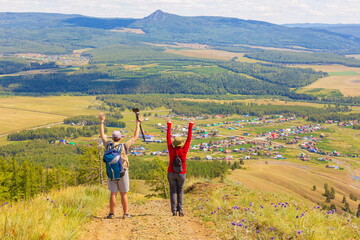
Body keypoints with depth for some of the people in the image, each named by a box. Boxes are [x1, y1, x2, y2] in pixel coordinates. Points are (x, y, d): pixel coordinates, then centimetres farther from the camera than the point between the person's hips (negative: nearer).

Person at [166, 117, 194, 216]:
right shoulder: (184, 151, -12)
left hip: (171, 173, 0)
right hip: (181, 174, 0)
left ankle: (174, 210, -4)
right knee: (180, 191, 12)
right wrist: (190, 126, -3)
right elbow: (189, 139, -8)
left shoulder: (171, 150, -10)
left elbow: (168, 138, -3)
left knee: (173, 191, 5)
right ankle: (180, 210, 5)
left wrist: (169, 125, 2)